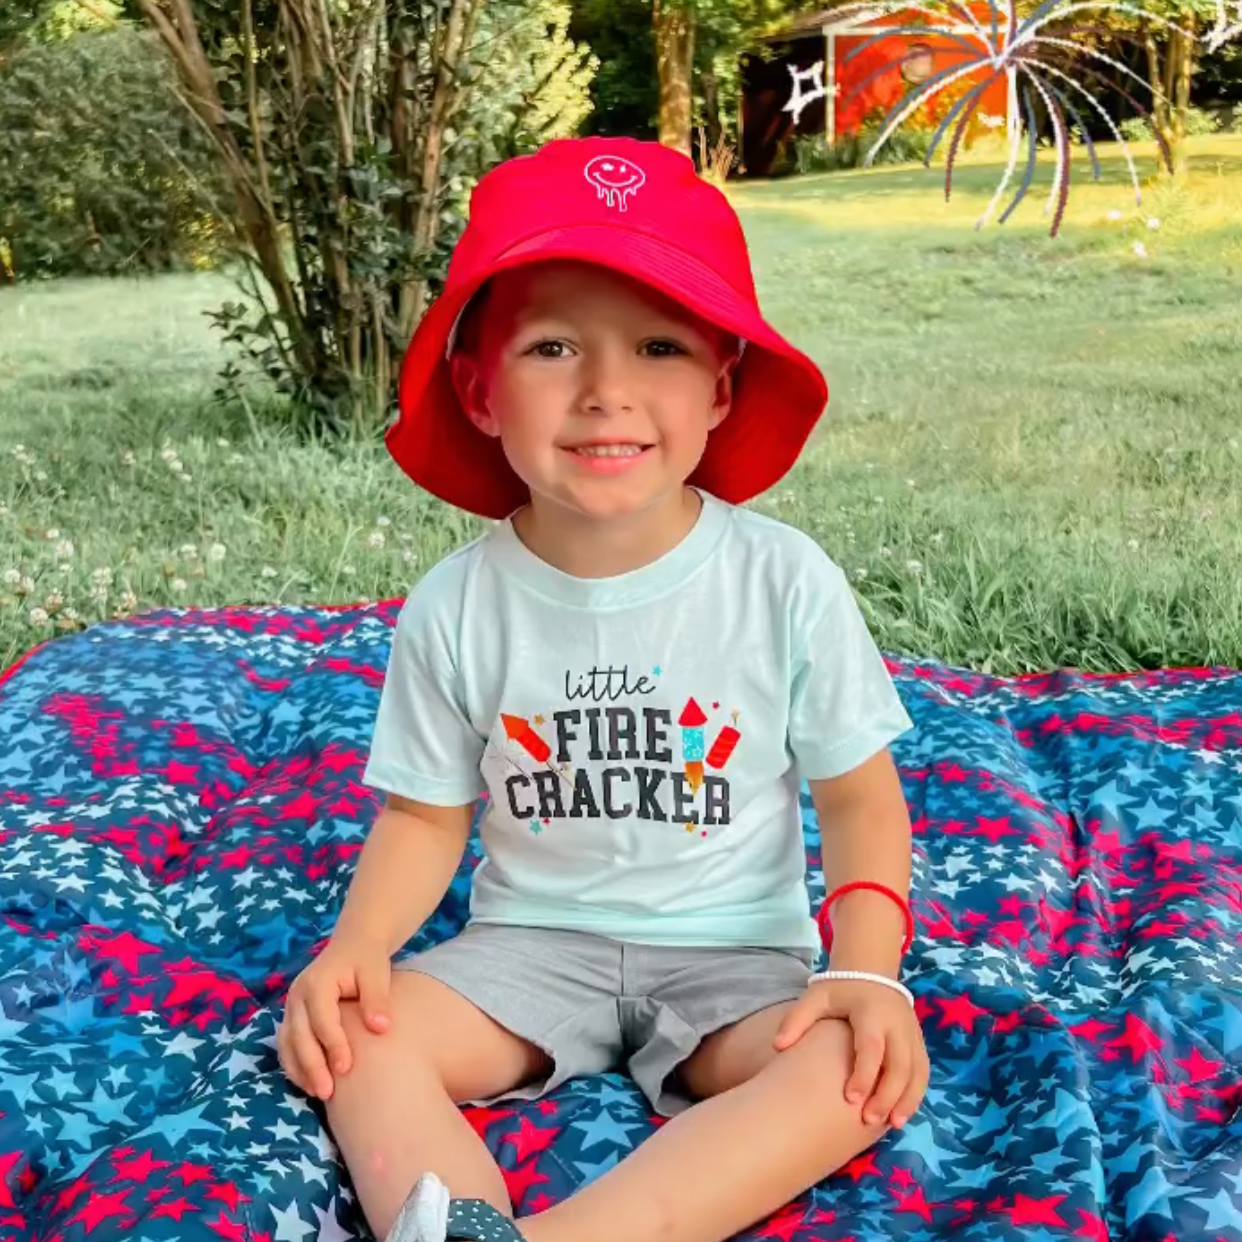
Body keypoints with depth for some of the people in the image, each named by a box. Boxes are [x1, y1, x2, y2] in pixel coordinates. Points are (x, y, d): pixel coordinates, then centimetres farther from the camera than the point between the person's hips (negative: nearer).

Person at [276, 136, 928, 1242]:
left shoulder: (785, 582, -12)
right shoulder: (456, 609, -8)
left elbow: (860, 795, -4)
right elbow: (428, 815, 2)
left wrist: (869, 971, -19)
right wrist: (356, 946, -16)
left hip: (736, 953, -1)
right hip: (531, 942, 2)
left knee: (854, 1073, -29)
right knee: (351, 1036, -21)